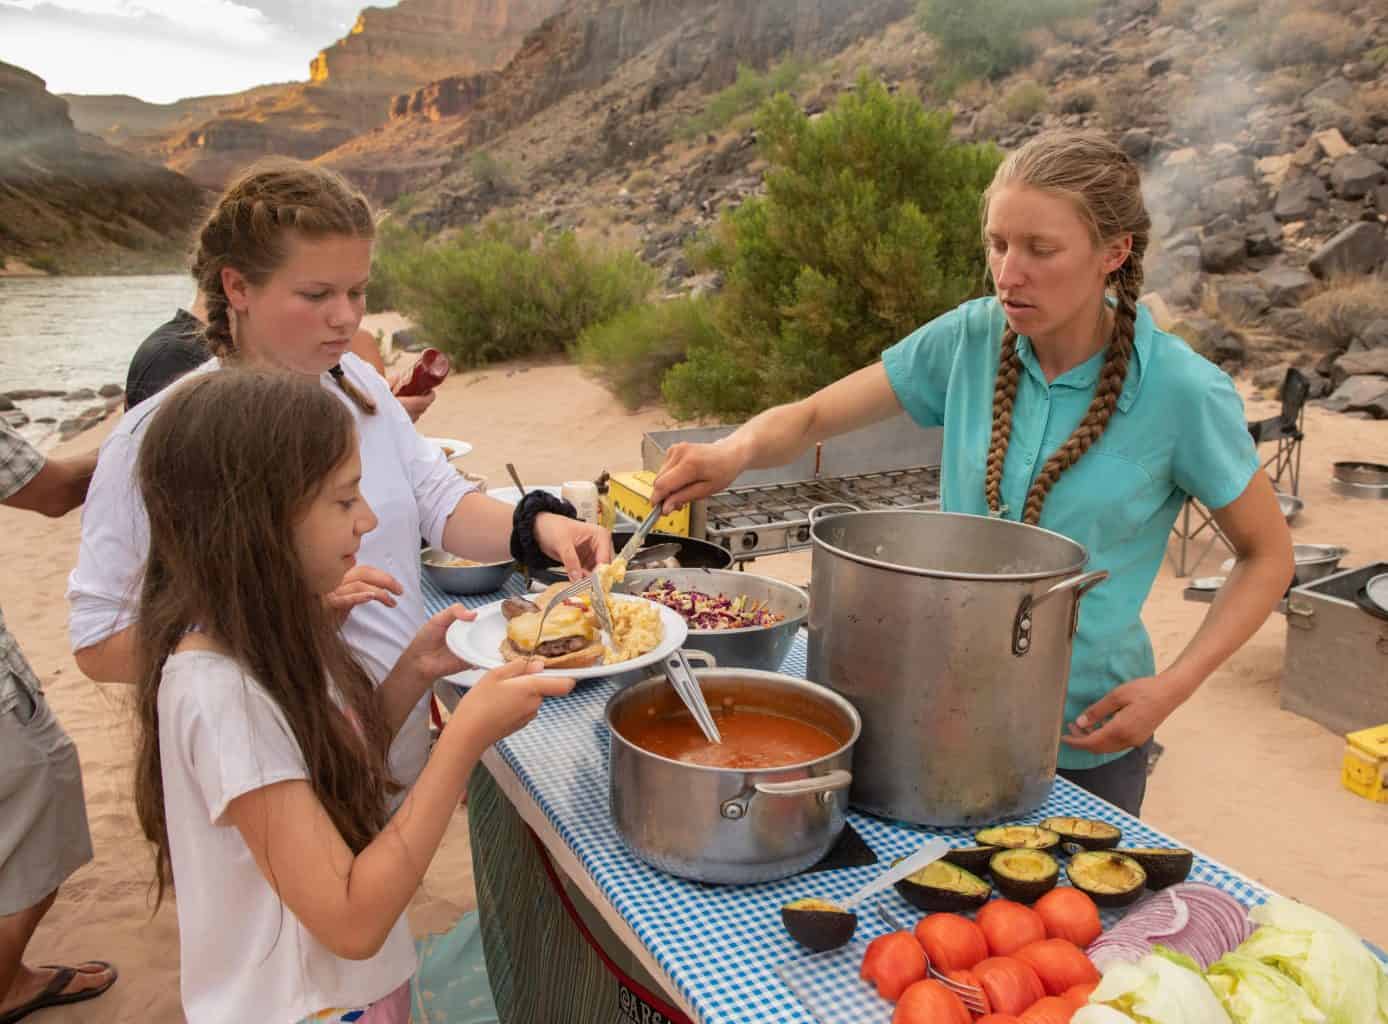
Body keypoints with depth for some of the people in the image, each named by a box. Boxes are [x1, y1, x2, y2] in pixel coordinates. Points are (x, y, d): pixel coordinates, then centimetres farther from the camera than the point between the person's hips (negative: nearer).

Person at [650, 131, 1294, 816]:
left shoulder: (1181, 392, -16)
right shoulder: (971, 338, -9)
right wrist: (737, 450, -27)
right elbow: (811, 419, -5)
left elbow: (1268, 556, -4)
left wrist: (1173, 686, -15)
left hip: (1083, 739, -2)